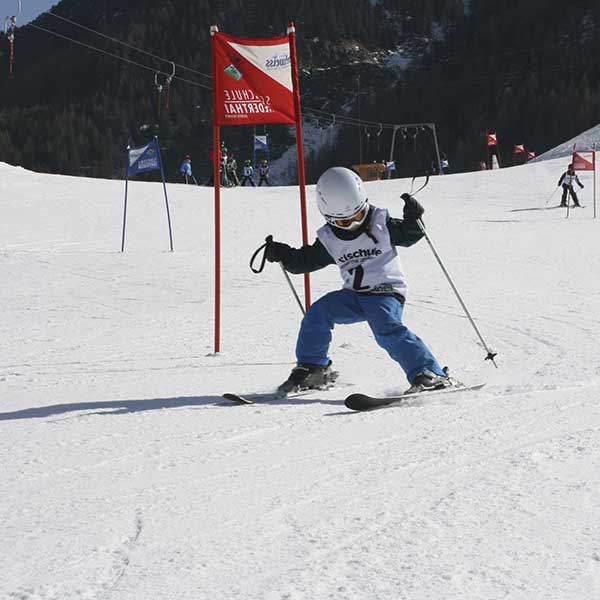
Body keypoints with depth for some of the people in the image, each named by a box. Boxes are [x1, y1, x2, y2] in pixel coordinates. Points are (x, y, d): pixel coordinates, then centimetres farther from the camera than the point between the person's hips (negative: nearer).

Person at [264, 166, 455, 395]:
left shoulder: (381, 223, -5)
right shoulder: (328, 239, 3)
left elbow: (407, 236, 2)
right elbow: (307, 260, 11)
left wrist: (413, 220, -19)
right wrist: (283, 254, -4)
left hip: (387, 292, -5)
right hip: (354, 296, 5)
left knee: (386, 328, -30)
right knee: (318, 312, -13)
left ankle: (429, 374, -34)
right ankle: (312, 368, 6)